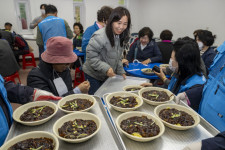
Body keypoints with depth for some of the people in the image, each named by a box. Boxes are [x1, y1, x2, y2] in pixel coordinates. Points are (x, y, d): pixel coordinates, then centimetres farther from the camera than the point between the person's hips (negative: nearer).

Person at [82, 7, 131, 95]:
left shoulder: (119, 36, 1)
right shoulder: (100, 36, -26)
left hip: (107, 75, 7)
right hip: (93, 75, -7)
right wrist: (105, 68, -32)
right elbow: (91, 56, -25)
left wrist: (121, 71, 5)